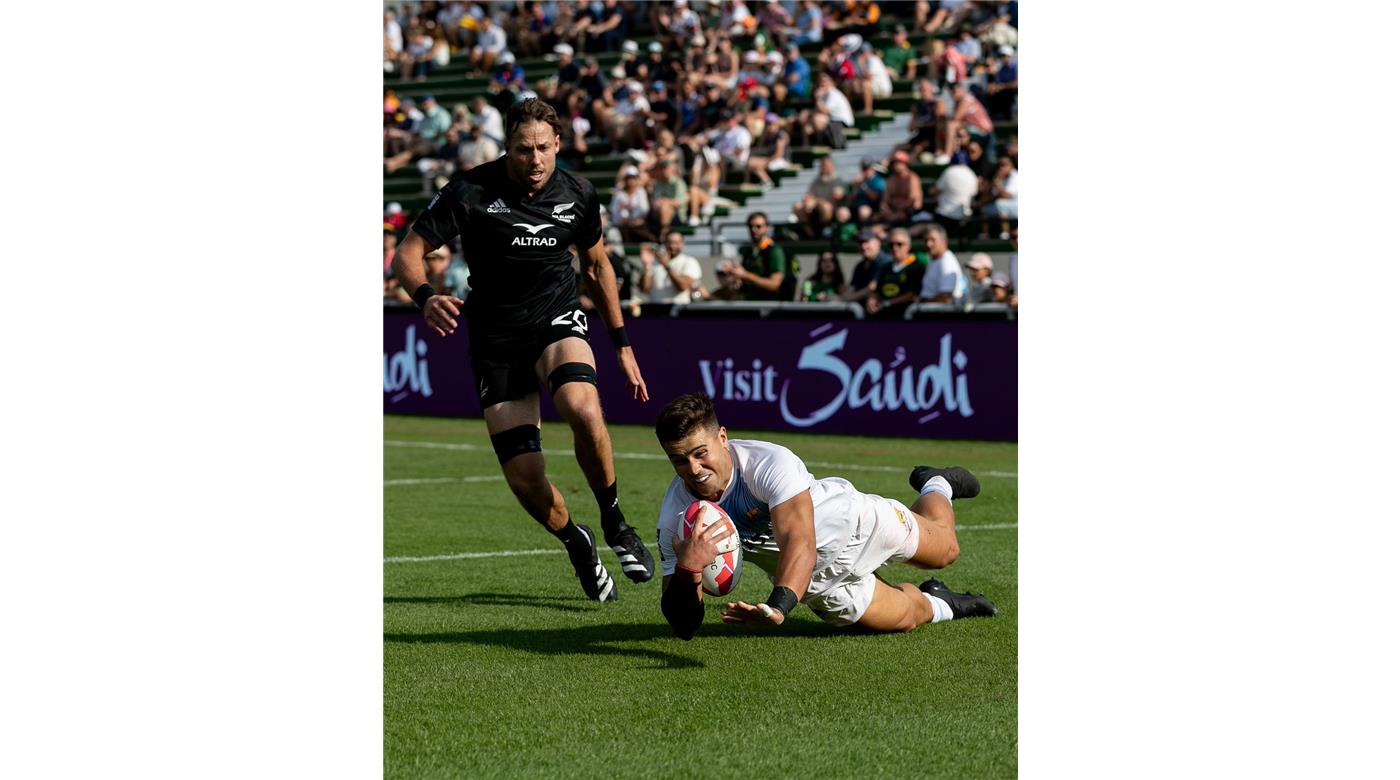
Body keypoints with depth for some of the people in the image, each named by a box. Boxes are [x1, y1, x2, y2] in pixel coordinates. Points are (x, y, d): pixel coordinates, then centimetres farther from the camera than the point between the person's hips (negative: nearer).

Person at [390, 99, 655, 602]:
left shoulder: (577, 195, -4)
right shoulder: (470, 192, -14)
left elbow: (596, 264, 13)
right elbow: (407, 254, -12)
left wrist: (622, 346, 14)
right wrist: (426, 297, -35)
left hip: (557, 318, 1)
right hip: (495, 336, -1)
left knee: (583, 409, -33)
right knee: (524, 478, -9)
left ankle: (613, 521, -8)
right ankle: (576, 544, 23)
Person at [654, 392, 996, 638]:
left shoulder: (769, 462, -42)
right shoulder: (674, 520, -31)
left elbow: (800, 542, -56)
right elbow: (683, 626, -30)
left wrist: (777, 606, -75)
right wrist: (686, 570, -53)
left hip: (852, 522, -2)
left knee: (945, 549, 25)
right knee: (907, 616, 13)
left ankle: (937, 485, 58)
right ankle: (937, 605, 48)